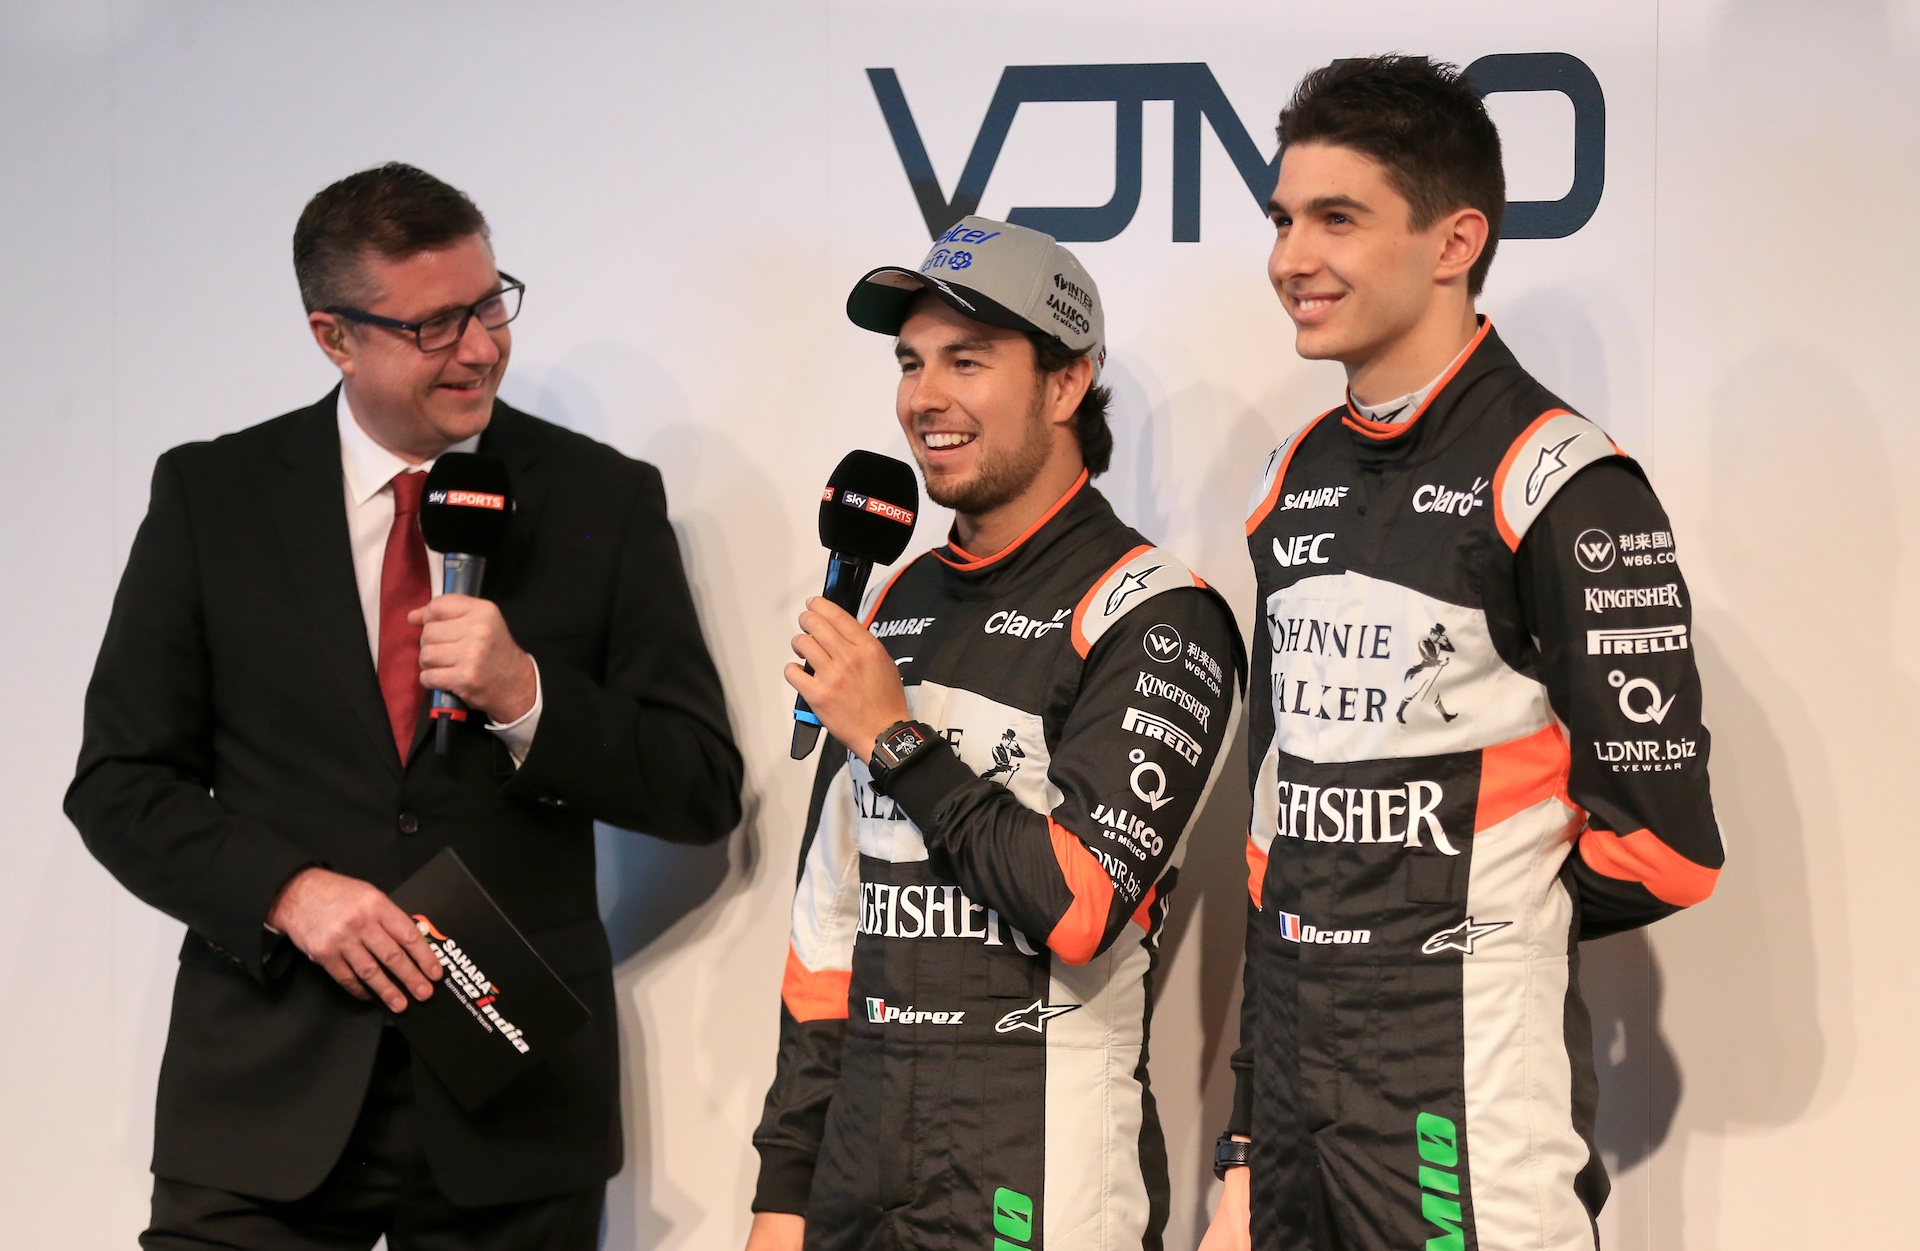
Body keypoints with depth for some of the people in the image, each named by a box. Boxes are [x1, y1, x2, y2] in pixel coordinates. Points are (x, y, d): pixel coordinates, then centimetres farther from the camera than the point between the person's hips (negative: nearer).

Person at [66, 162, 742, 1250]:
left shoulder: (605, 500, 3)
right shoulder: (210, 495, 3)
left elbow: (705, 790, 2)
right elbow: (119, 782, 3)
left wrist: (527, 696, -15)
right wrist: (287, 890, -13)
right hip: (268, 1094, 0)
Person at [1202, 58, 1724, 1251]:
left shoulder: (1562, 484, -12)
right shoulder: (1296, 481, 11)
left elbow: (1660, 848, -13)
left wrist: (1487, 922, 3)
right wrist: (1245, 1150, 15)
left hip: (1470, 1105, -7)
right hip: (1291, 1079, 7)